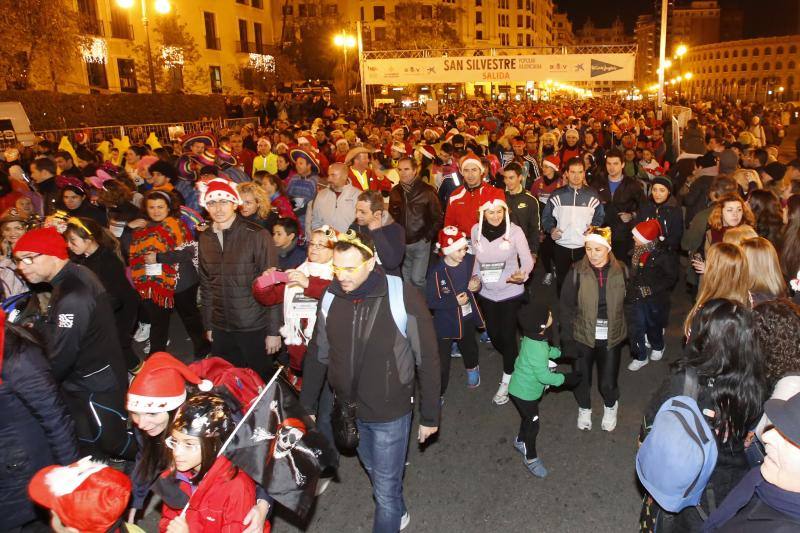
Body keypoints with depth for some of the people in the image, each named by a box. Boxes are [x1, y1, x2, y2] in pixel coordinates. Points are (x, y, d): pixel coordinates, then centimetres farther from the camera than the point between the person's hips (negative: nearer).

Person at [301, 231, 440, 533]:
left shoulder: (404, 298, -22)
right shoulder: (331, 297, -9)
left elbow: (428, 360, -13)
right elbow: (317, 355, 3)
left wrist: (430, 416, -8)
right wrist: (306, 407, 9)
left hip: (390, 413, -5)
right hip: (347, 410, 5)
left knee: (386, 486, 9)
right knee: (373, 471, 27)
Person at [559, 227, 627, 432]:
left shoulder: (621, 271, -8)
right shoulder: (577, 271, -13)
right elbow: (566, 307, -8)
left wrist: (631, 333, 2)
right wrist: (567, 339, -9)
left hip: (611, 338, 0)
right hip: (583, 336, 0)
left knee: (607, 383, 6)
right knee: (581, 378, 14)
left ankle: (610, 406, 41)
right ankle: (584, 408, 45)